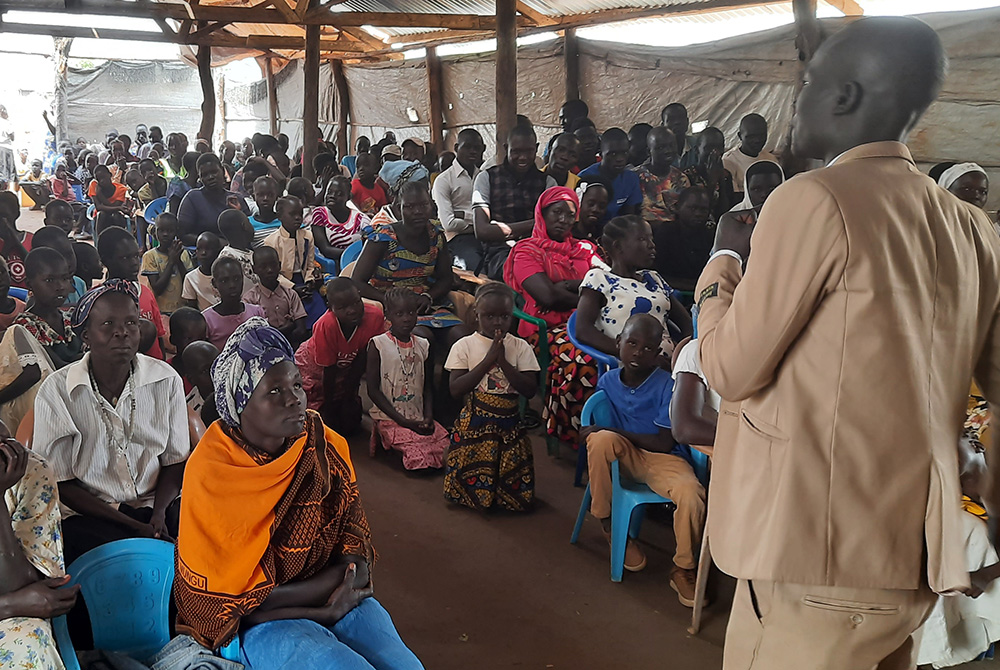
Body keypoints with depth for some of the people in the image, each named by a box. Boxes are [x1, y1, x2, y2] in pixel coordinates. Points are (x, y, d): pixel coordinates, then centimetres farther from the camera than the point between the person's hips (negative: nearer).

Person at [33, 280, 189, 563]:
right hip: (86, 515, -2)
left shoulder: (166, 380, -1)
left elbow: (175, 460, 8)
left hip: (155, 504, 3)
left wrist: (159, 514, -12)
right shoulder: (55, 391, -7)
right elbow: (60, 483, -4)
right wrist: (136, 527, -14)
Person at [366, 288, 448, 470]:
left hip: (419, 417, 5)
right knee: (420, 458, -26)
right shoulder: (378, 345, -3)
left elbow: (428, 387, 14)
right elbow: (373, 390, -6)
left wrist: (428, 417, -5)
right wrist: (403, 420, -13)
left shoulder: (423, 346, 11)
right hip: (389, 419, -5)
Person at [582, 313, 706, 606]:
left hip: (663, 459, -3)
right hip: (625, 457, 3)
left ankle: (683, 569, -6)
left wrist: (615, 433, -18)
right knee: (601, 440, -32)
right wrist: (596, 436, -8)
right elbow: (595, 425, 15)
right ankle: (607, 524, -9)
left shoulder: (666, 385, -13)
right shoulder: (608, 380, 1)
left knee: (692, 494, -34)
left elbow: (664, 443, -15)